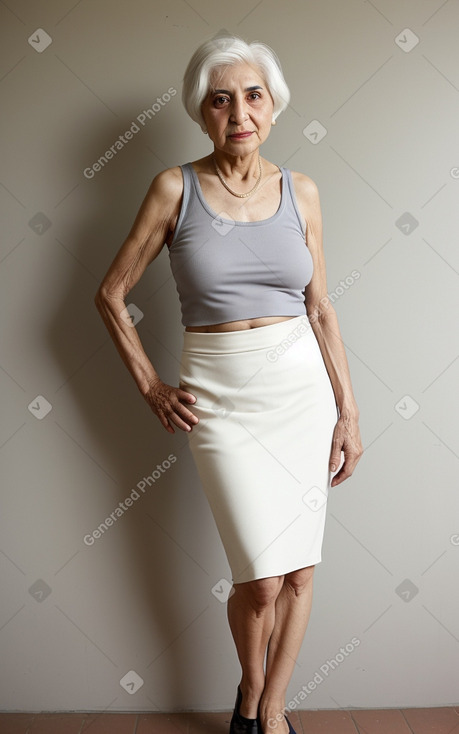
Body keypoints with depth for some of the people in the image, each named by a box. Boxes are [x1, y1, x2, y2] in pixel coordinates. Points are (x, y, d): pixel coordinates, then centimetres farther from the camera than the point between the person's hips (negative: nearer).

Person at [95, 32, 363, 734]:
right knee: (262, 580, -4)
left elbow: (321, 309, 7)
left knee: (299, 571, 7)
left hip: (302, 385, 3)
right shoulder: (175, 188, -2)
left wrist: (348, 410, 5)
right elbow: (110, 294, 4)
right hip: (221, 394, -3)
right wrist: (152, 387, 0)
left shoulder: (300, 190, 5)